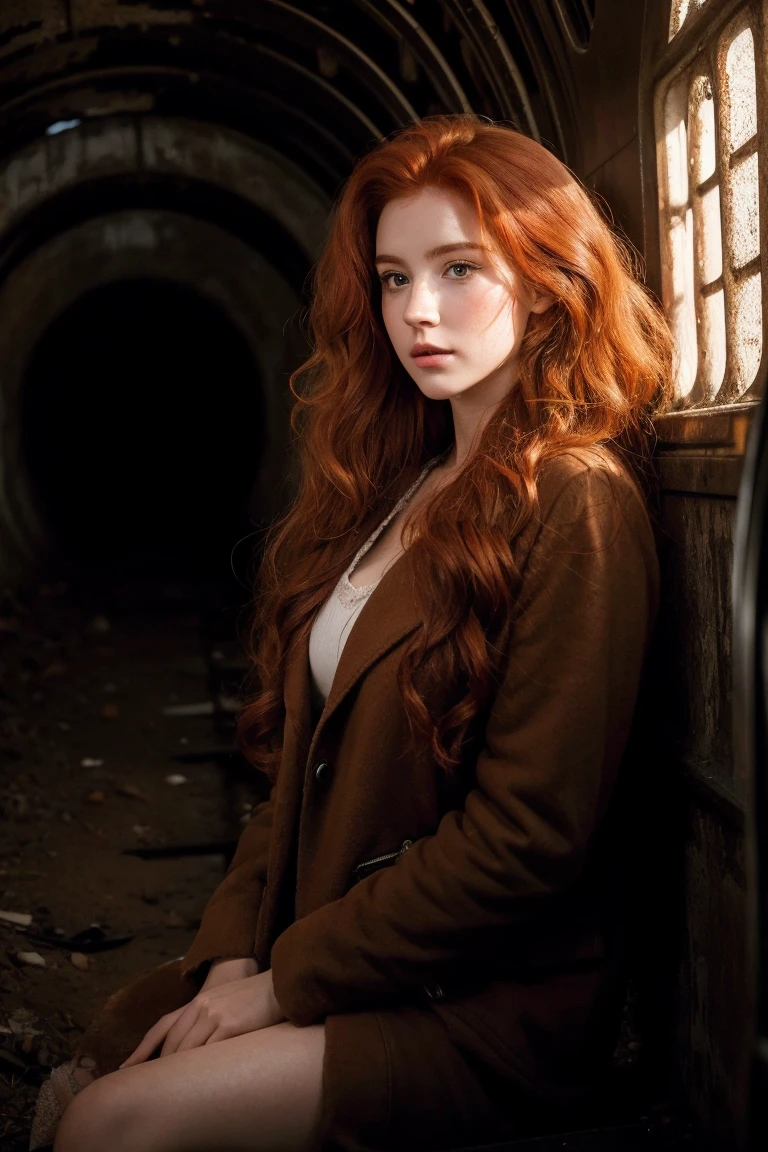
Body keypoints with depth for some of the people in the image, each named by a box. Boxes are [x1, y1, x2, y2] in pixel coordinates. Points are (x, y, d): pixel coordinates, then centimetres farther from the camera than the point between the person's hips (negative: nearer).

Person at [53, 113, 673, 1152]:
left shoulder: (574, 502, -15)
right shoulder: (397, 489, 10)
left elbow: (527, 839, -18)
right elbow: (302, 756, 9)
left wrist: (286, 979, -12)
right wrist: (234, 952, -3)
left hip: (490, 1008, -6)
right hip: (309, 946, 7)